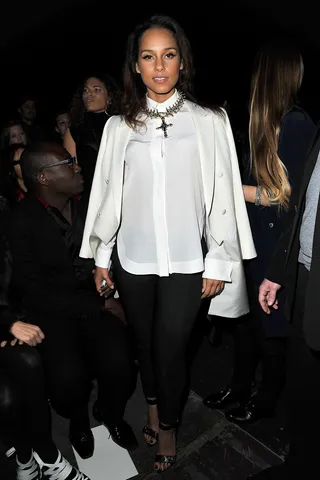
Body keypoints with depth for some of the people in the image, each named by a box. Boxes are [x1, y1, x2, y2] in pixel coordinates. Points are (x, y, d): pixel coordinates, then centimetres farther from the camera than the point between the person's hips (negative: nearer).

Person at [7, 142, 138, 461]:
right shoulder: (22, 221, -11)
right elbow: (33, 290, -13)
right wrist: (98, 307, -15)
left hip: (95, 300, 3)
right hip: (50, 309, -2)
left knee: (119, 364, -21)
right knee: (68, 378, -24)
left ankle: (111, 413, 16)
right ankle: (77, 420, 15)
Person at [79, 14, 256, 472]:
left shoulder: (210, 122, -2)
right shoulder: (119, 126, 3)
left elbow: (222, 194, -2)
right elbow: (107, 193, 6)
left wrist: (218, 262, -3)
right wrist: (100, 257, 8)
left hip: (185, 262, -2)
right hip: (132, 260, 2)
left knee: (171, 348, 6)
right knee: (145, 342, 17)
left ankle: (168, 426, 36)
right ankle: (153, 404, 47)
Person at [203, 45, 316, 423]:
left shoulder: (296, 125, -15)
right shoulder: (268, 122, 9)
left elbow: (286, 195, -16)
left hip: (278, 242, -8)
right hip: (254, 236, 8)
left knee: (269, 322, 9)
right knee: (245, 313, 17)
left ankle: (266, 398, 31)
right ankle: (240, 385, 37)